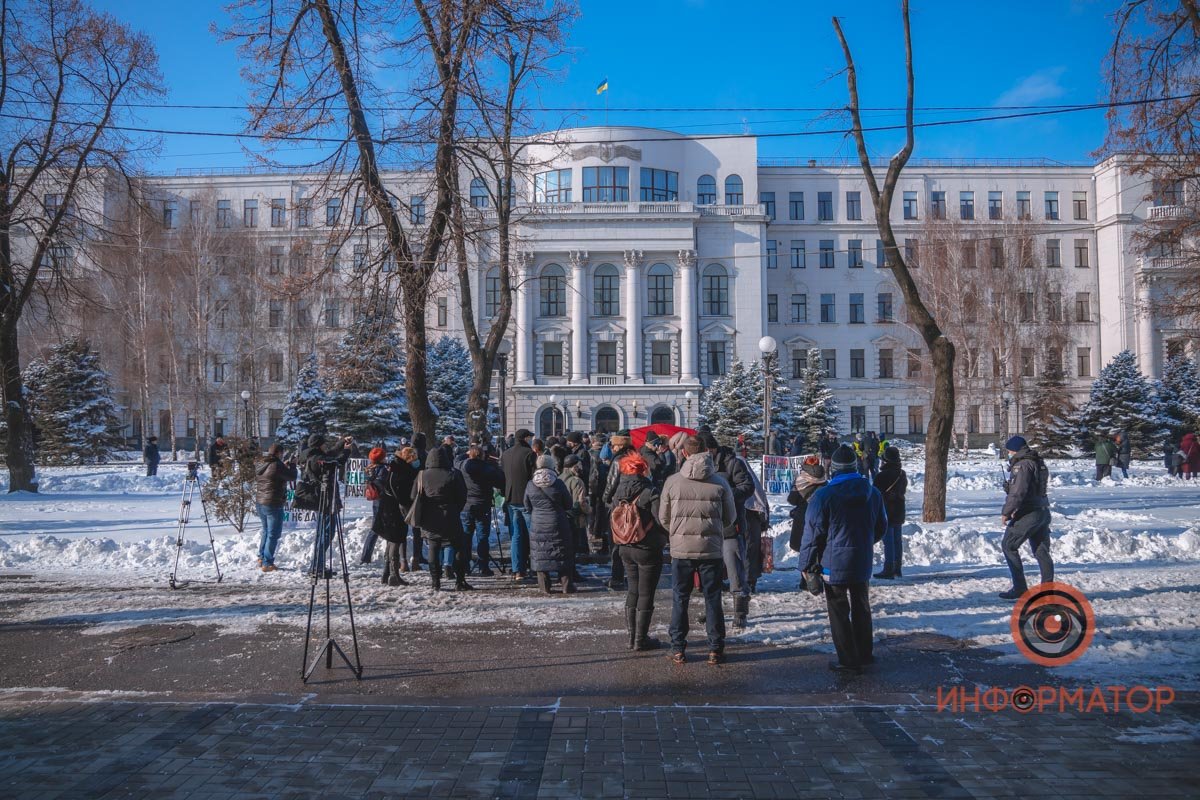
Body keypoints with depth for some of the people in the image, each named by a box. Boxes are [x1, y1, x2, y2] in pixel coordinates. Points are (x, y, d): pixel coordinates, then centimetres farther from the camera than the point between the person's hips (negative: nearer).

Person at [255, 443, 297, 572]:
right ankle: (267, 563, 1)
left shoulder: (261, 465, 9)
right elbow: (292, 477, -12)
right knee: (273, 534, 0)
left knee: (266, 531, 23)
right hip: (273, 504, -9)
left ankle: (261, 558, 27)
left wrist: (285, 467, 15)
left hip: (260, 502, 9)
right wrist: (292, 466, 6)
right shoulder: (277, 465, -17)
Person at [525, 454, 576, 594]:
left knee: (540, 555, 9)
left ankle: (545, 587, 10)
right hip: (557, 526, -2)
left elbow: (527, 508, 7)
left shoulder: (530, 485, -3)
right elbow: (568, 505, 0)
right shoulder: (558, 483, -10)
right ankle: (566, 586, 11)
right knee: (563, 555, 8)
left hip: (537, 526, 2)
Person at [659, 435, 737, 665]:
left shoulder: (673, 482, -6)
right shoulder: (720, 483, -5)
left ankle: (678, 650, 14)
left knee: (680, 599, 10)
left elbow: (663, 518, 3)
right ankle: (715, 650, 14)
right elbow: (730, 518, 6)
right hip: (712, 549, 0)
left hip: (681, 549, 0)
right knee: (712, 599, 10)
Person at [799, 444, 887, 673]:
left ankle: (848, 660, 7)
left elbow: (813, 532, -13)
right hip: (863, 563, 5)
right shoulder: (873, 493, 1)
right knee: (861, 608, 19)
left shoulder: (824, 495, -15)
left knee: (839, 611, 4)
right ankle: (865, 654, 29)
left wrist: (807, 564, -3)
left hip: (834, 563, -5)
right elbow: (881, 527, 14)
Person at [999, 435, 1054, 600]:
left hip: (1028, 514, -10)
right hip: (1043, 511, 10)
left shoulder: (1022, 465, -16)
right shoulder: (1038, 463, 15)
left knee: (1008, 545, -2)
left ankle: (1019, 587, -3)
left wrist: (1006, 512, -15)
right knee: (1041, 551, 13)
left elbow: (1018, 492, -23)